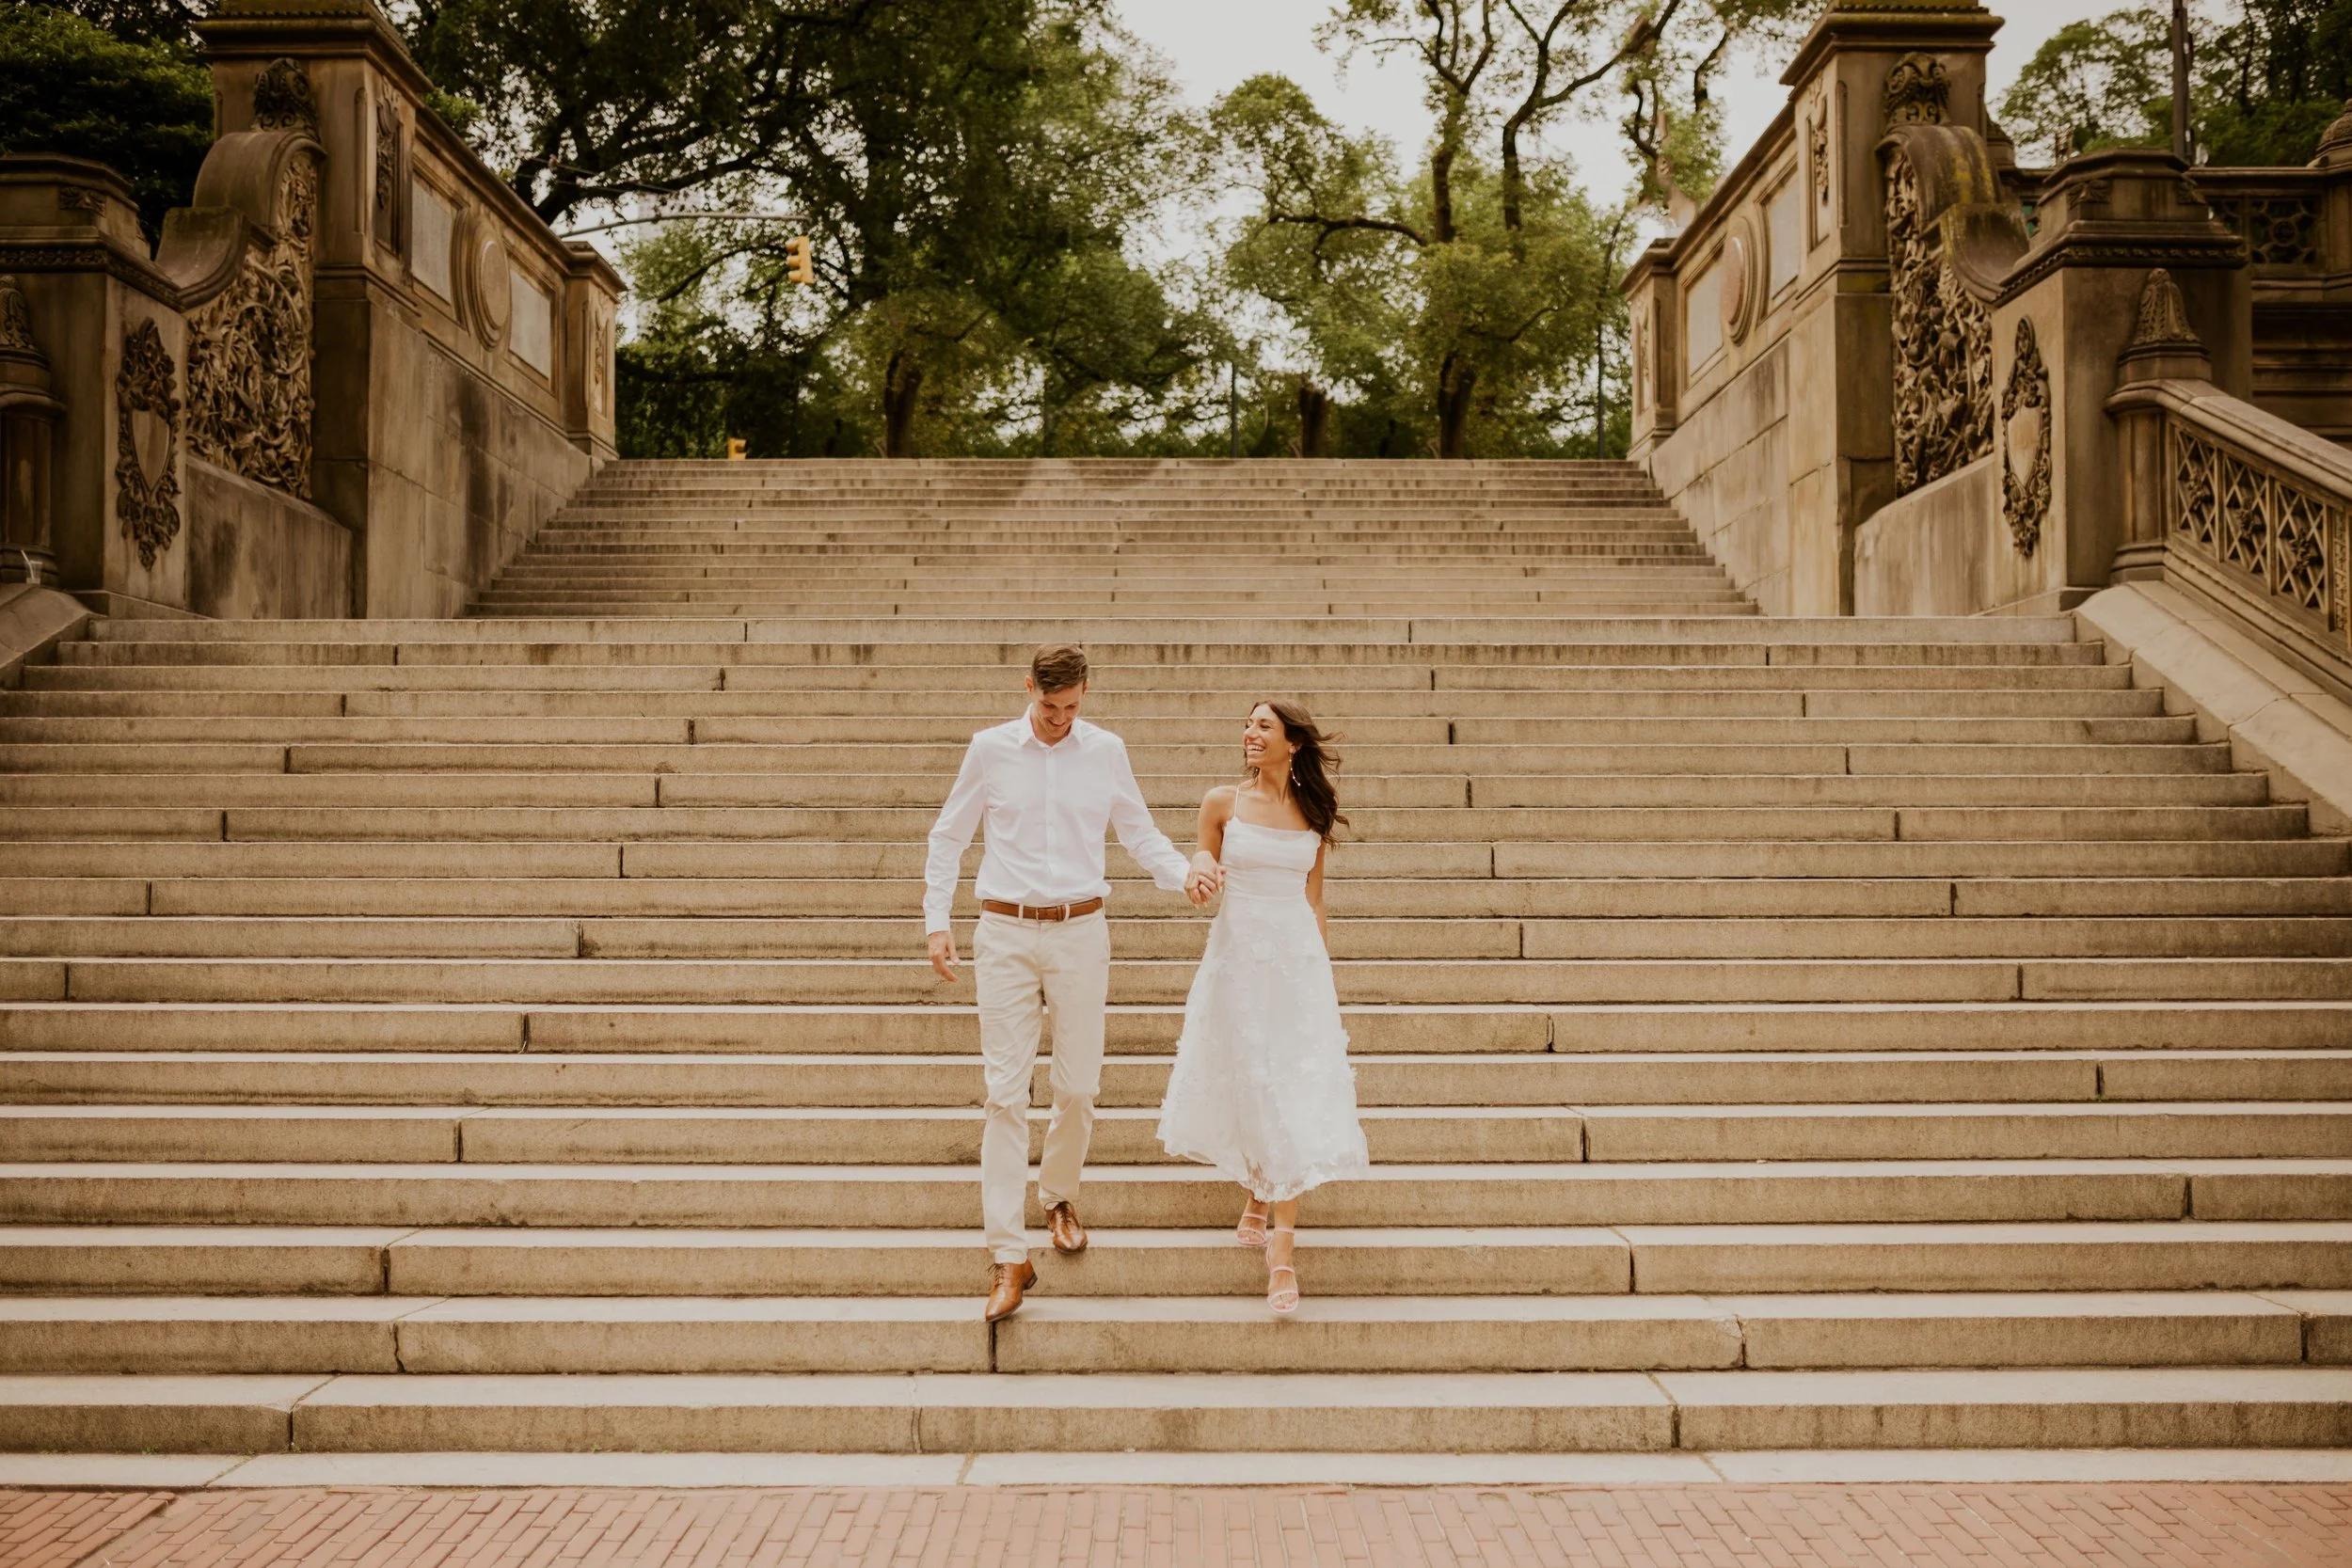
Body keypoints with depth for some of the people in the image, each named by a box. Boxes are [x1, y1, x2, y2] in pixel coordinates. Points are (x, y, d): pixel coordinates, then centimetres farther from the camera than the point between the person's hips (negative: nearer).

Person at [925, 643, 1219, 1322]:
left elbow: (1139, 831, 12)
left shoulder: (1106, 751, 3)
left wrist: (1182, 872, -7)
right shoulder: (990, 749, 1)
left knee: (1079, 1087, 8)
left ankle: (1058, 1196, 37)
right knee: (1006, 1093, -5)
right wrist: (937, 920, 1)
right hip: (1005, 934, -1)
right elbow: (948, 837, 9)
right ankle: (1008, 1258, -3)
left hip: (1080, 933, 2)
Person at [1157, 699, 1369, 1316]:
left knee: (1292, 1093, -5)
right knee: (1249, 1087, 6)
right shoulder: (1223, 802, 1)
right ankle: (1259, 1200, 30)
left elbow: (1313, 901, 12)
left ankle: (1281, 1246, -6)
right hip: (1238, 954, 0)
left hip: (1298, 959, 0)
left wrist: (1325, 968, 14)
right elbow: (1203, 869, 11)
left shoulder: (1314, 814, 5)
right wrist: (1202, 871, -12)